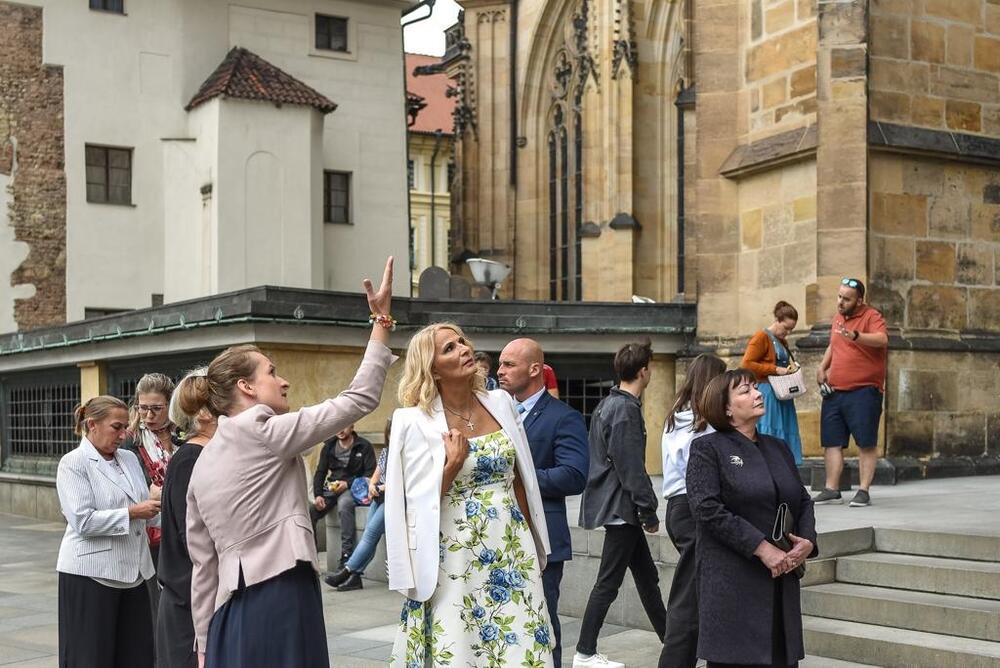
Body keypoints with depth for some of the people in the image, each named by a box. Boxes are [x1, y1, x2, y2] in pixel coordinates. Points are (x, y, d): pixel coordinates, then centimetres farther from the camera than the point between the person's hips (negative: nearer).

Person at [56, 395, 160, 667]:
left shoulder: (129, 459, 13)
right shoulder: (73, 463, -6)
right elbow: (82, 521, -16)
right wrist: (132, 513, -17)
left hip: (133, 570, 6)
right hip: (91, 573, -6)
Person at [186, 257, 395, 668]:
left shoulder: (204, 463, 16)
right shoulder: (264, 431, -5)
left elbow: (203, 563, 16)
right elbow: (359, 400, -5)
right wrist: (381, 321, 1)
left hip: (232, 610, 8)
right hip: (280, 600, -8)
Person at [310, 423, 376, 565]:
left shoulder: (364, 447, 0)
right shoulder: (329, 447, 12)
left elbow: (370, 474, -4)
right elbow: (320, 473, 10)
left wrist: (348, 483, -16)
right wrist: (318, 495, -6)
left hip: (353, 488, -5)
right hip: (332, 488, 5)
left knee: (344, 503, -38)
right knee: (310, 511, -21)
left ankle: (346, 556, -37)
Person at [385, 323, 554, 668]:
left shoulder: (500, 403, 5)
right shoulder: (415, 421, -9)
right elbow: (418, 504, -8)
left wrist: (532, 543, 13)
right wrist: (453, 465, -19)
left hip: (512, 551, 4)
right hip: (457, 556, -4)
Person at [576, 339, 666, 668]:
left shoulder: (607, 404, 12)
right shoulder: (626, 409, -17)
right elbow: (631, 467, -20)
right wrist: (649, 511, -14)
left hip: (615, 504, 10)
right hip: (621, 506, -10)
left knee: (647, 576, 16)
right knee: (609, 582, -3)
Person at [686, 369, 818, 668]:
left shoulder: (777, 448, 17)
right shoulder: (707, 448, -1)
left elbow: (804, 501, 18)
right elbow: (708, 509, -13)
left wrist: (807, 541, -2)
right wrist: (762, 548, -17)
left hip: (781, 581, 6)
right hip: (732, 584, -5)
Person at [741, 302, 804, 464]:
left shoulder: (782, 341, 18)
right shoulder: (761, 337, -8)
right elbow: (746, 364, -17)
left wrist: (791, 366, 12)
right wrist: (775, 370, -18)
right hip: (768, 394, -9)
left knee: (786, 437, 5)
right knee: (770, 438, -9)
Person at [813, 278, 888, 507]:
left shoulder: (872, 317, -7)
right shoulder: (838, 318, 15)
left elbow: (882, 340, -27)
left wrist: (855, 336, -43)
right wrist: (822, 366, 14)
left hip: (864, 391, -7)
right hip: (834, 391, 7)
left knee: (866, 443, -3)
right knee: (831, 442, 6)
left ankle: (864, 491, 1)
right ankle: (832, 490, 12)